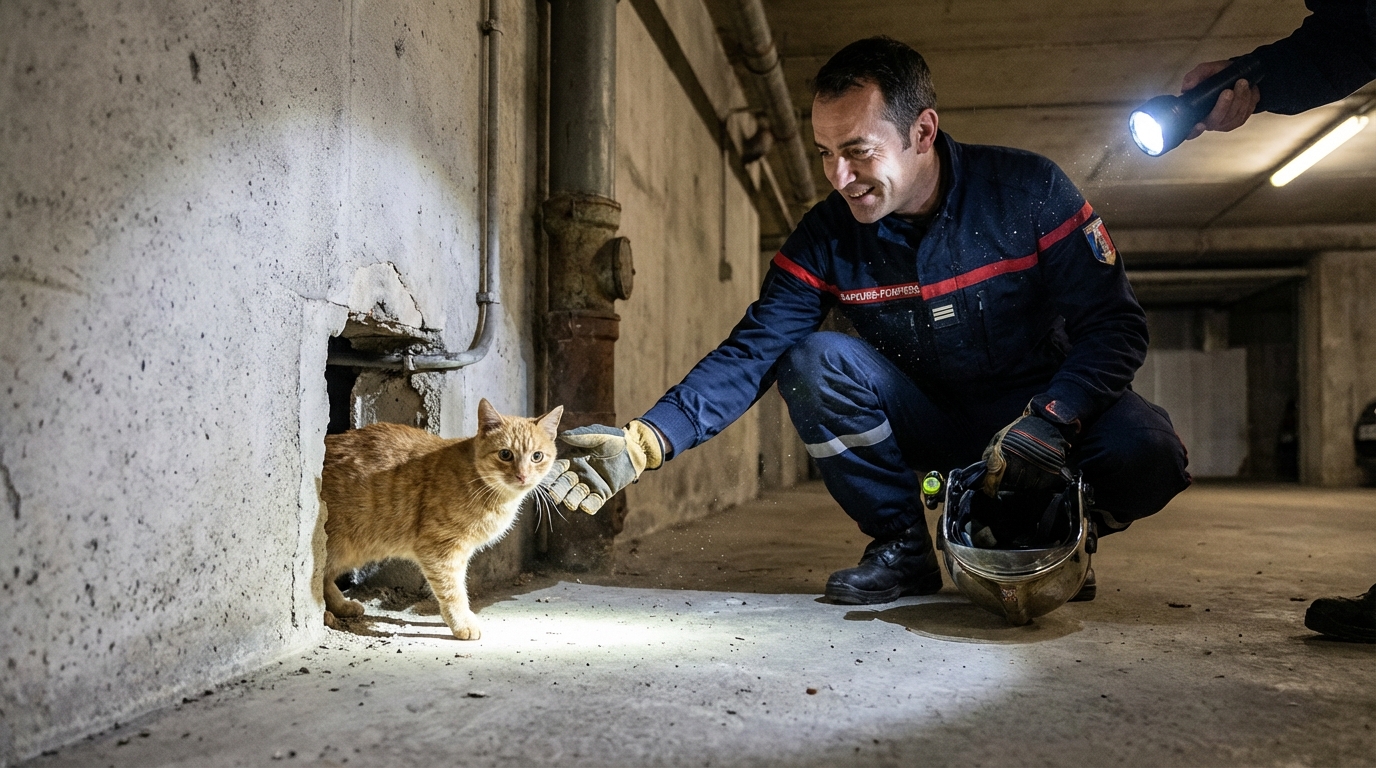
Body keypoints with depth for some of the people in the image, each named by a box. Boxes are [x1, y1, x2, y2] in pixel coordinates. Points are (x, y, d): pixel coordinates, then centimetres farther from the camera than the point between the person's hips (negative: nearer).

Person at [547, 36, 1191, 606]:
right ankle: (902, 547, -7)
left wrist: (1051, 420, -34)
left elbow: (1113, 323, -16)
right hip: (926, 417, 2)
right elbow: (750, 353, -19)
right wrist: (645, 441, -34)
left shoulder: (1028, 190, -17)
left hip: (1038, 402, -1)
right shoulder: (826, 238, -12)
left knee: (1146, 455, -31)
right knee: (813, 360, -25)